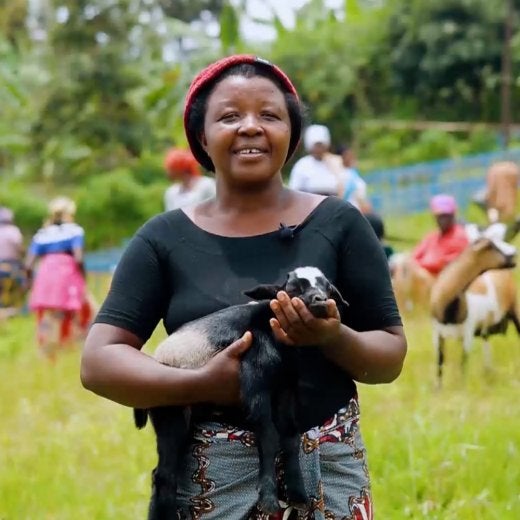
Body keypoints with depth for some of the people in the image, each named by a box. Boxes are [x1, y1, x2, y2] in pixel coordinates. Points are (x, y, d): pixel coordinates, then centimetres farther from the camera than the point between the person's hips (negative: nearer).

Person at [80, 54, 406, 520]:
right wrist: (203, 383, -19)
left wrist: (335, 338, -19)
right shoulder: (165, 239, 1)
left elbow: (392, 355, 2)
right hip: (212, 478, 0)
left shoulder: (338, 225, 0)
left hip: (329, 470, 0)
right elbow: (98, 361, -5)